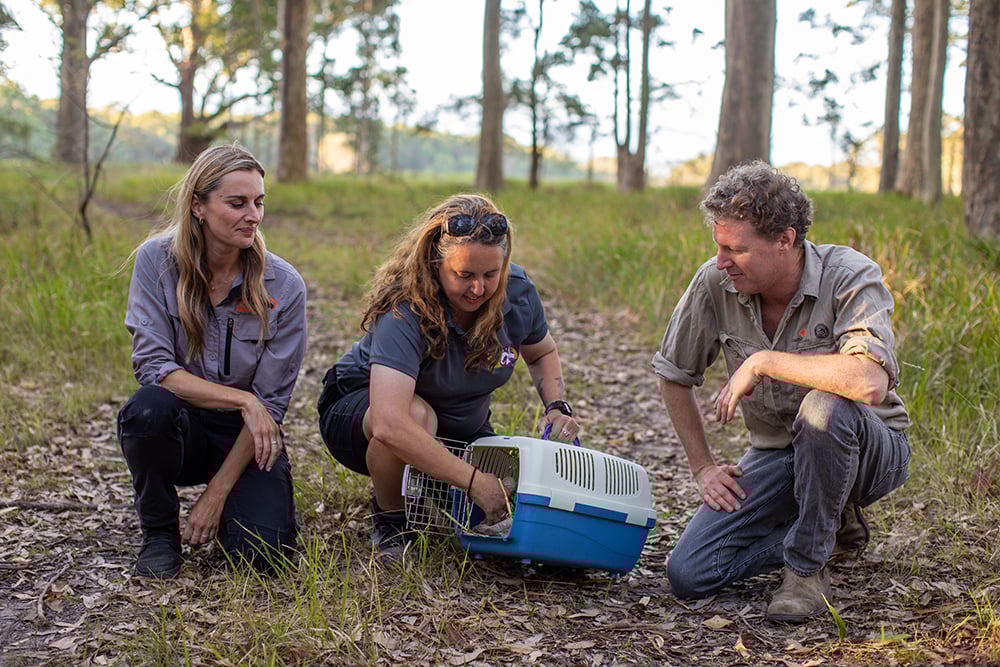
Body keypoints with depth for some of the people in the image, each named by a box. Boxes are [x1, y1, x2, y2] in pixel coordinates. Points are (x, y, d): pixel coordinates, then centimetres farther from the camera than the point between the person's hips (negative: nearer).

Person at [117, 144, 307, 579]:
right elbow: (152, 365, -15)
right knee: (148, 408, -35)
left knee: (262, 553, -23)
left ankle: (221, 512, 16)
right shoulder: (157, 260, -10)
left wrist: (217, 493, -13)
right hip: (183, 428, 0)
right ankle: (159, 532, -6)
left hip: (247, 438, 0)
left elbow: (269, 402, -10)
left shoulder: (284, 286, -11)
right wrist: (242, 400, -26)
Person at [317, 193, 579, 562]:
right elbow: (390, 424, -48)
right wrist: (473, 479, -46)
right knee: (417, 413, -41)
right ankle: (390, 518, -11)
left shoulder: (517, 292, -17)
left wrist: (557, 406, -13)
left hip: (459, 427, 6)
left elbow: (543, 353, 7)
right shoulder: (406, 311, -35)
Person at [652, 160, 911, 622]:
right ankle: (831, 529, 10)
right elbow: (673, 376, 6)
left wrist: (762, 363, -32)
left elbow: (870, 384, -41)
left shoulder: (850, 277, -22)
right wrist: (703, 467, 3)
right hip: (777, 454, 4)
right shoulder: (715, 283, -11)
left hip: (870, 450, -4)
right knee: (689, 576, -11)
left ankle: (807, 568, -17)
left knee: (823, 408, -40)